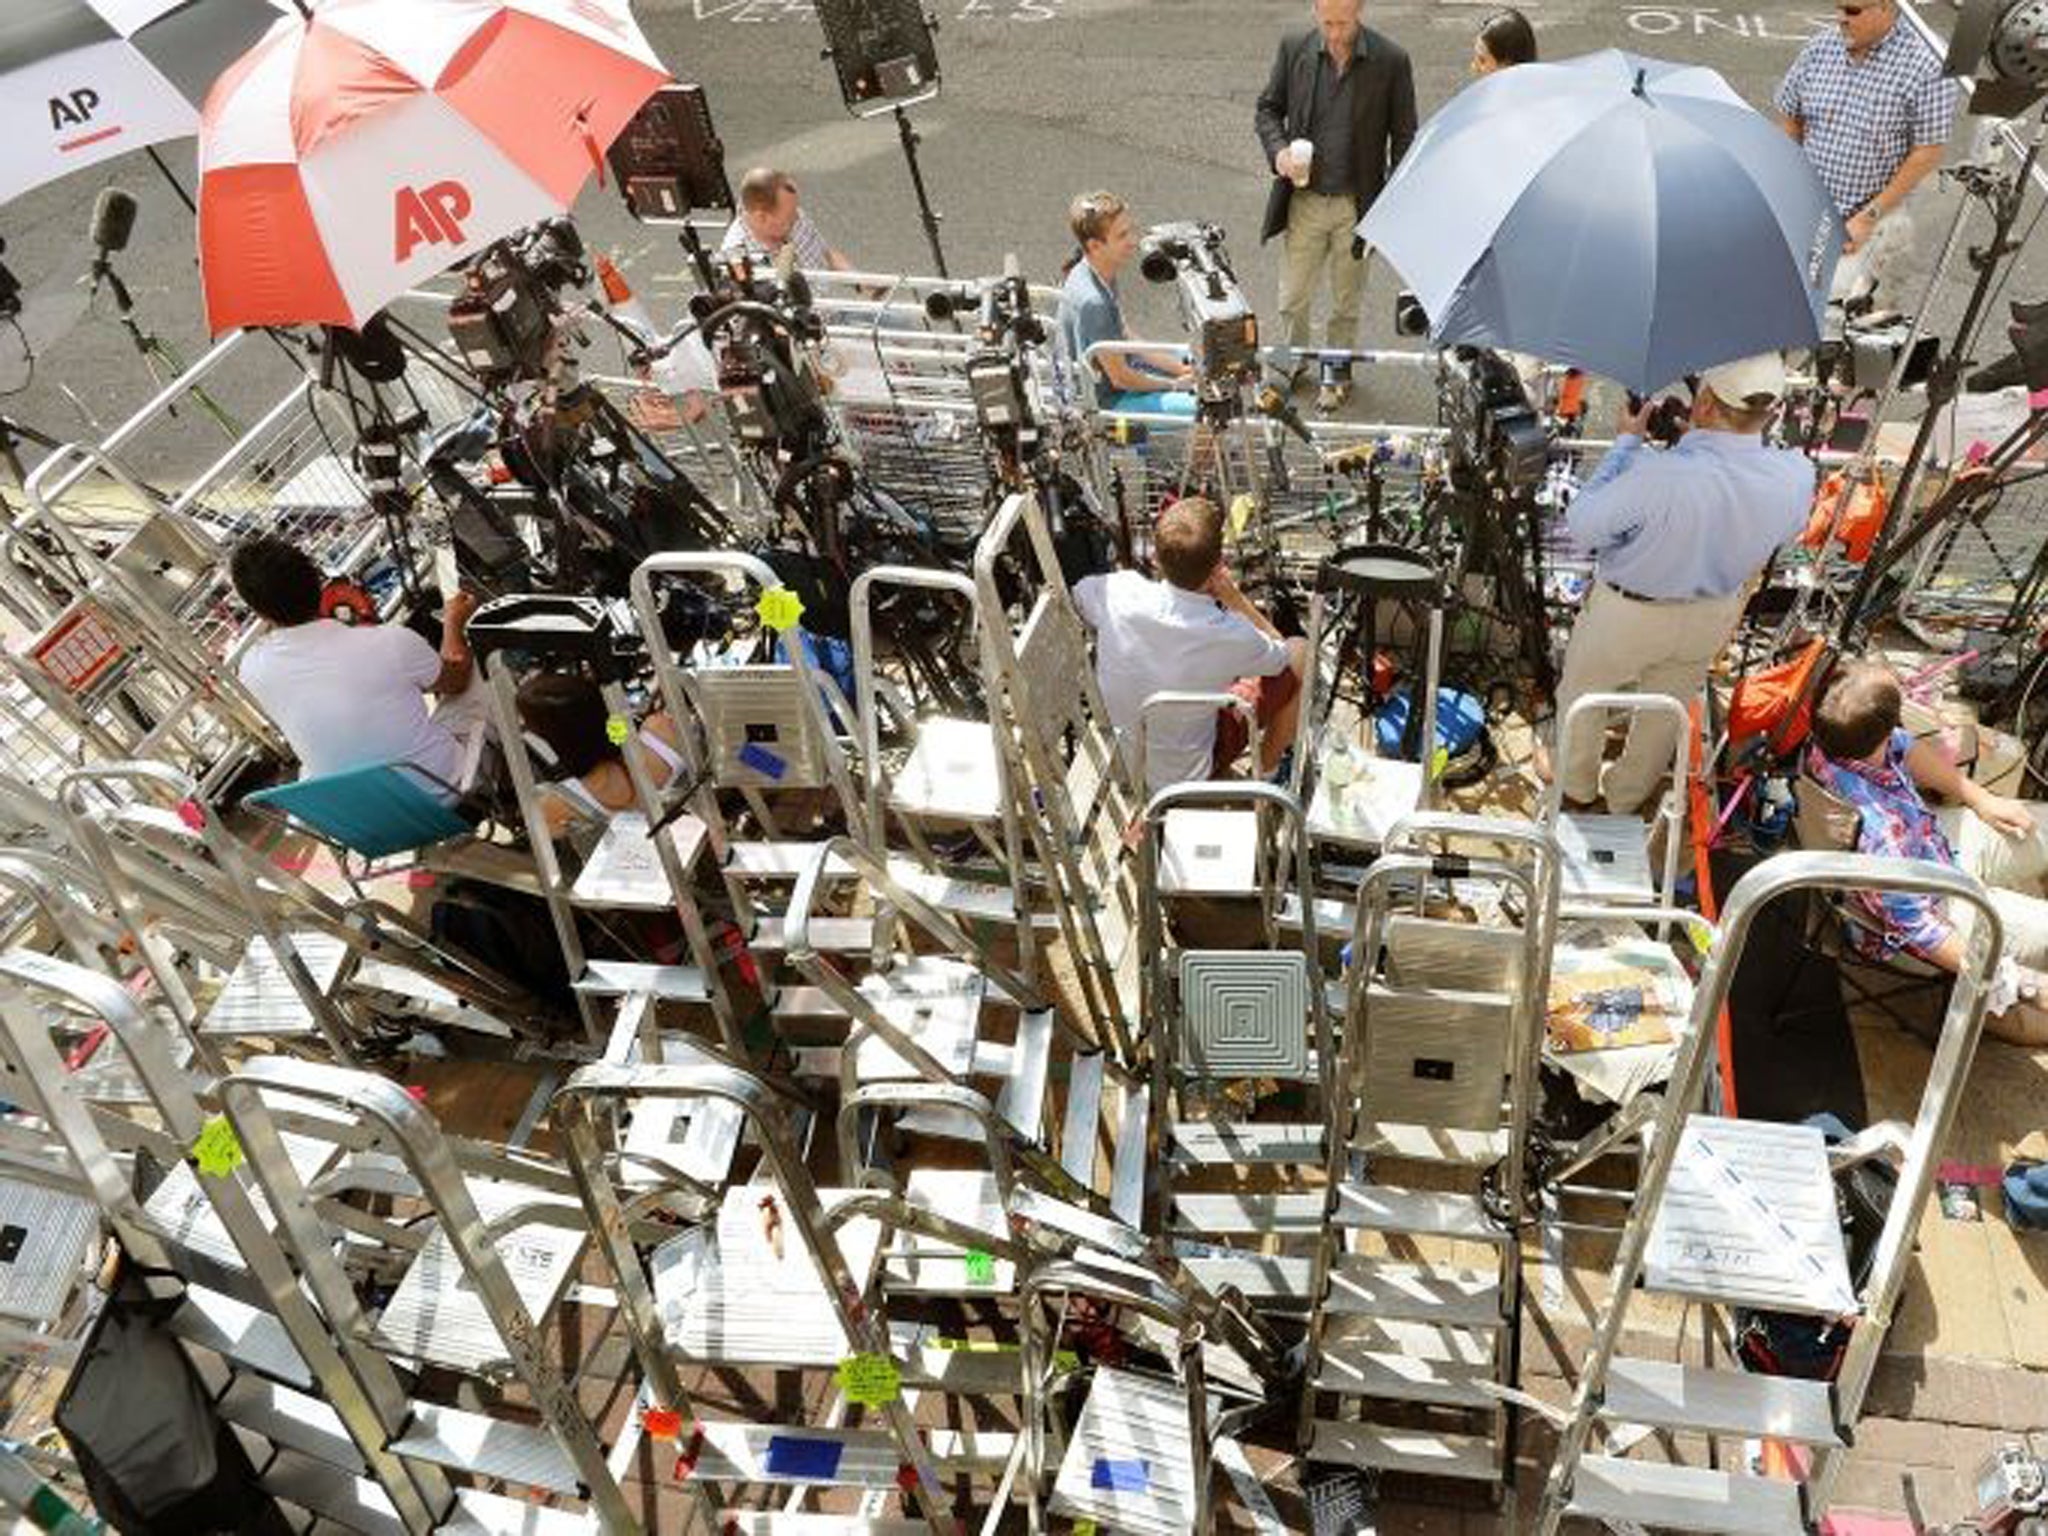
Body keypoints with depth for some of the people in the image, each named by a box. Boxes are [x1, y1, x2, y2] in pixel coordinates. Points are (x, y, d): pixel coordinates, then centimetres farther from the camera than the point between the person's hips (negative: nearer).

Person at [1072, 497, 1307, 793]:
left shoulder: (1119, 593, -23)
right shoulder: (1229, 635, -31)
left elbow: (1073, 593, 3)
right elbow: (1279, 653, -6)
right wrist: (1235, 598, -12)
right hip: (1187, 777, -5)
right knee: (1301, 654, 5)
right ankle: (1268, 772, 22)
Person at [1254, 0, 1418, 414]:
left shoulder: (1391, 61, -9)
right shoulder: (1294, 48, -3)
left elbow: (1403, 138, -2)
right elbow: (1267, 109, 9)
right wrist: (1278, 150, -13)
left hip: (1357, 204, -1)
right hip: (1305, 199, 1)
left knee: (1347, 299, 13)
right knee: (1293, 298, 8)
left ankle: (1337, 371, 34)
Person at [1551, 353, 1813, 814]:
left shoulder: (1658, 477, -43)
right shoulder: (1796, 476, -26)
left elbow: (1583, 527, -26)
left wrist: (1625, 442, -18)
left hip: (1628, 615, -4)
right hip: (1714, 617, 4)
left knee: (1582, 693, 27)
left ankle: (1576, 790, 50)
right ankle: (1625, 800, 53)